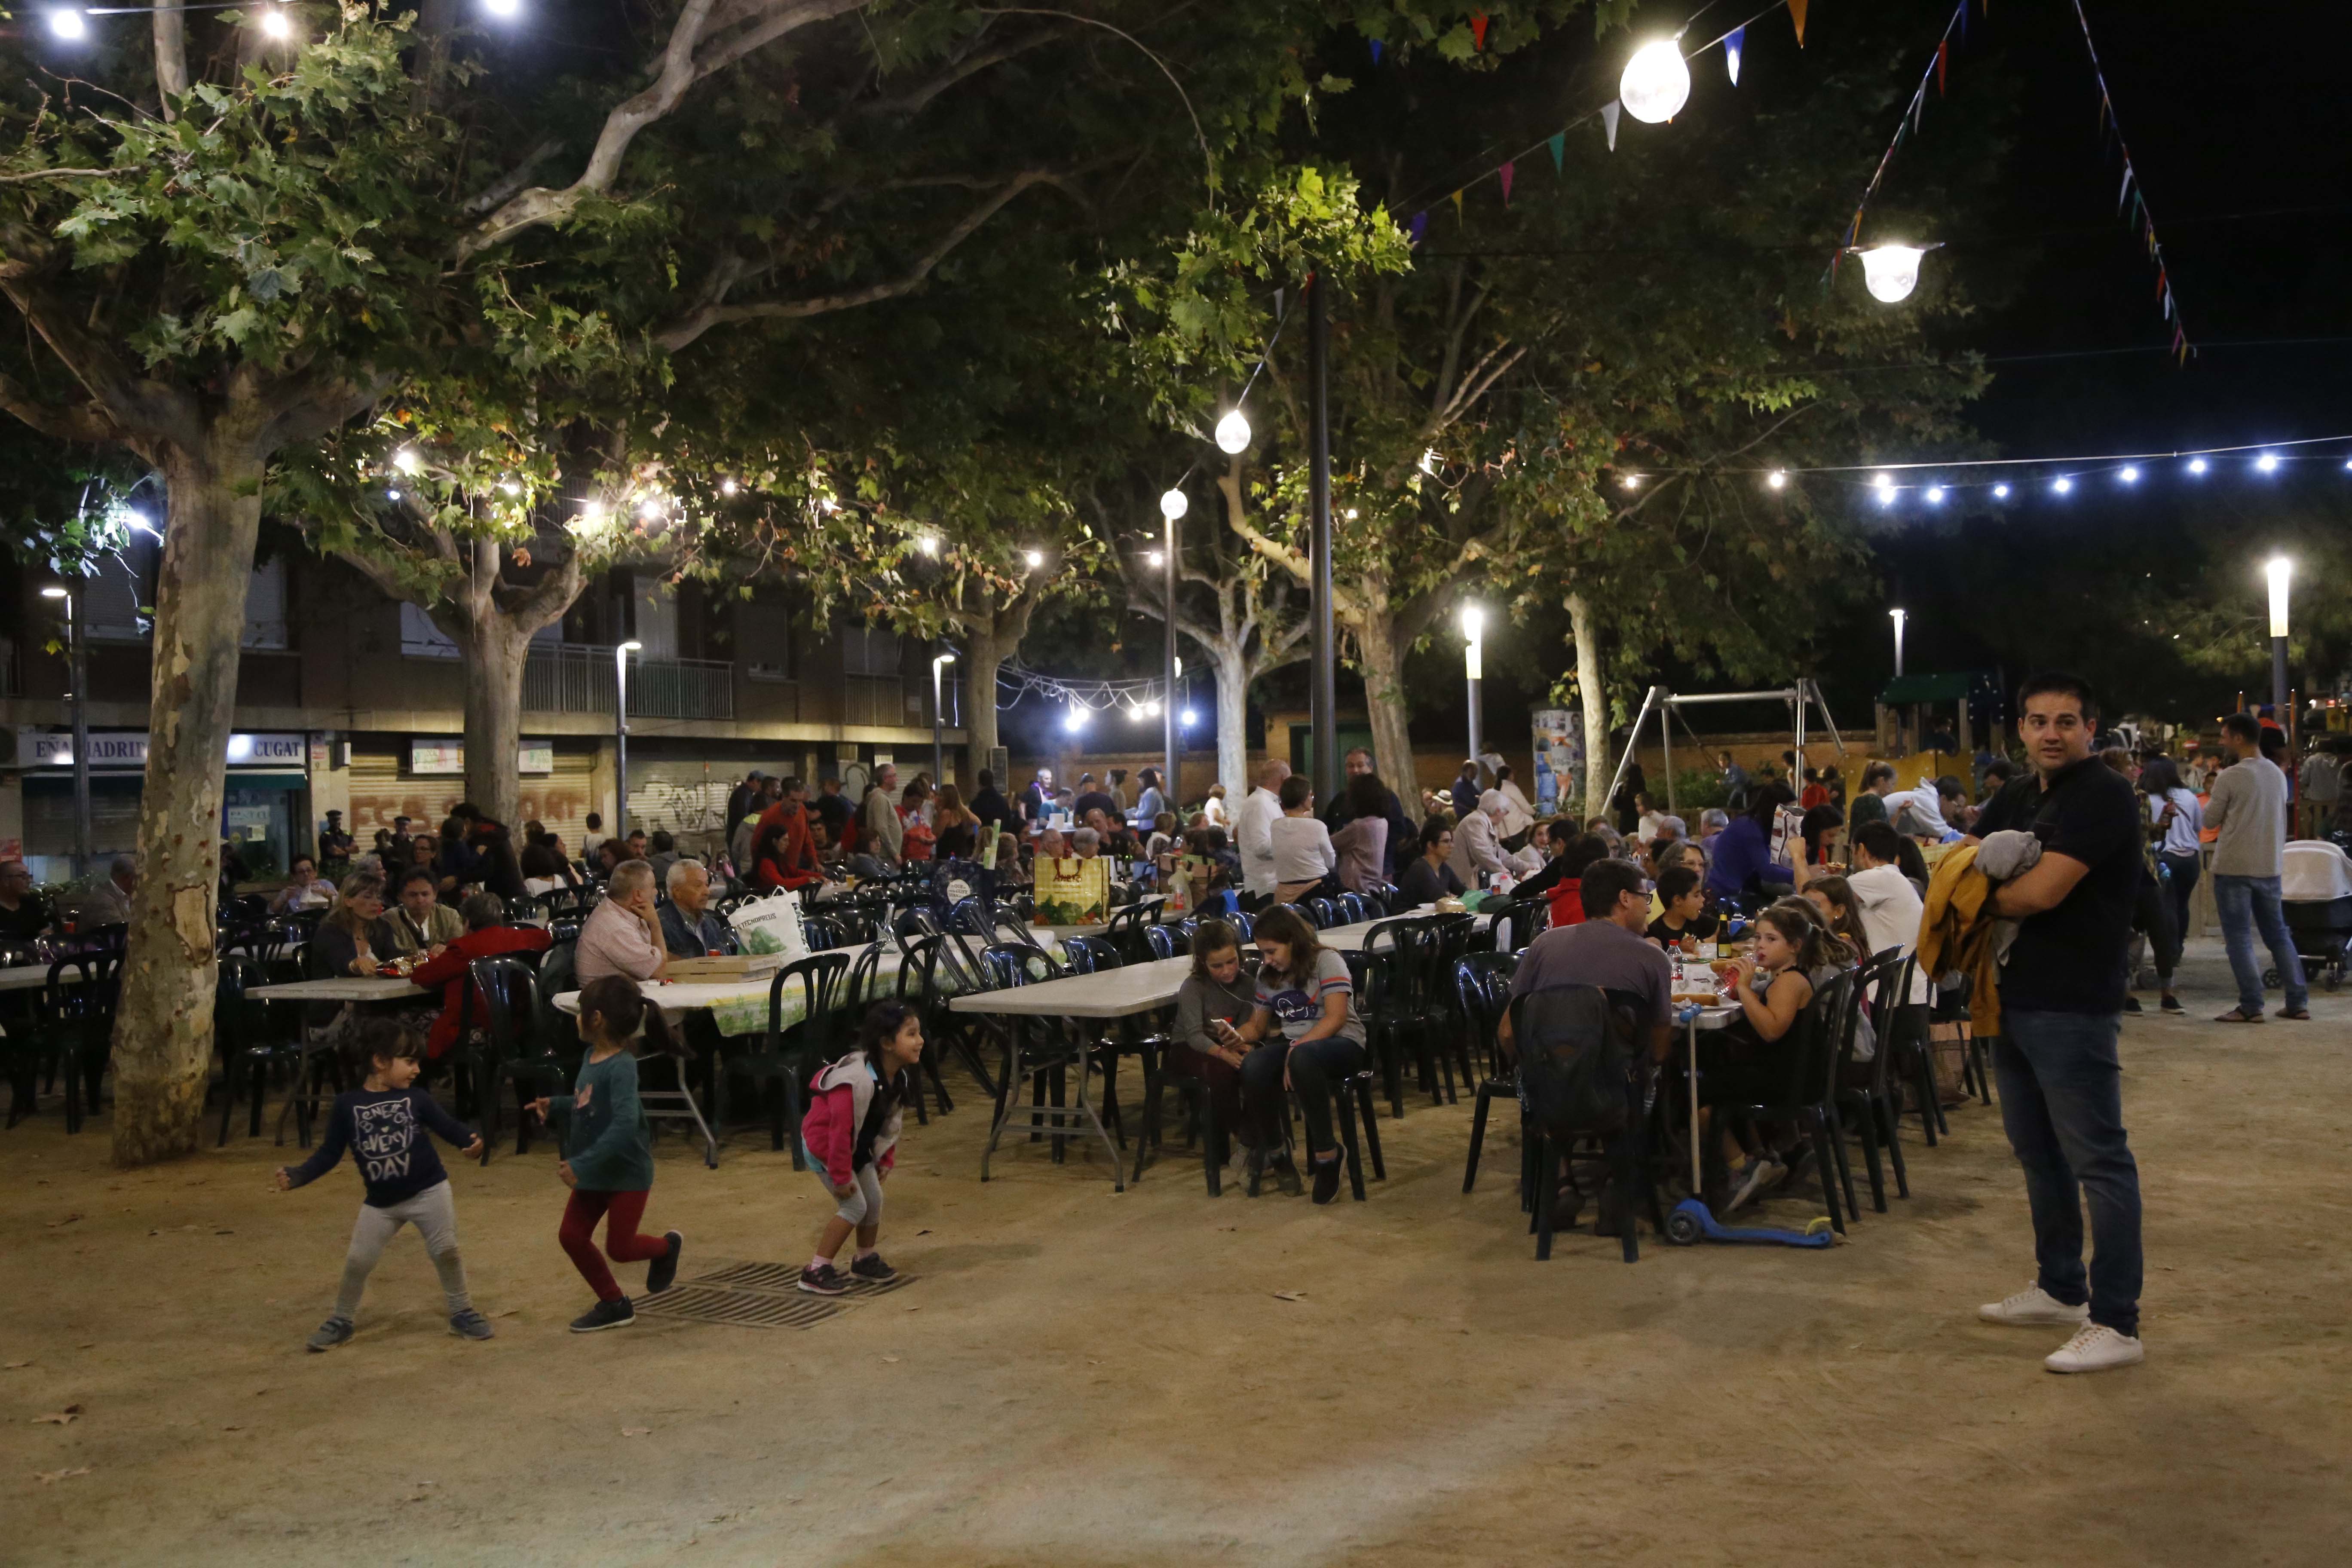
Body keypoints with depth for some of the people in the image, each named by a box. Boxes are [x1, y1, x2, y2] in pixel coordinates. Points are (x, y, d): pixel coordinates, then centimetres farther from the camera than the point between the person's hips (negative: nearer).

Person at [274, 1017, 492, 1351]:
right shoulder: (347, 1104, -7)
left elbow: (448, 1125, -9)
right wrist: (296, 1177, -16)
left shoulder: (415, 1098, -5)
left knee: (446, 1251, 2)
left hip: (429, 1191, 0)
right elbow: (329, 1154, -2)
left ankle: (463, 1313, 18)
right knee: (358, 1261, 5)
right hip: (379, 1202, 0)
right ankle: (341, 1321, 26)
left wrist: (471, 1141, -30)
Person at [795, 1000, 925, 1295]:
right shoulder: (858, 1081, -36)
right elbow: (840, 1129, -32)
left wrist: (886, 1160, 8)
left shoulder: (899, 1079, -8)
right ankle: (816, 1271, -1)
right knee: (855, 1206, -10)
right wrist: (841, 1177, -25)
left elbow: (891, 1123, 8)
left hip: (858, 1147, 8)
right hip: (823, 1146, -8)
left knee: (875, 1201, 9)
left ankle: (865, 1260, 31)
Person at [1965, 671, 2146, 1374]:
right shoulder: (2017, 800, 15)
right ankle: (2061, 1288, 31)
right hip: (2014, 998, 9)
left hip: (2074, 1007, -9)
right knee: (2040, 1154, 18)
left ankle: (2116, 1323, 0)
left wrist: (1984, 893, -1)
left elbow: (2041, 892, -21)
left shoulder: (2103, 796, -13)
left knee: (2098, 1163, -4)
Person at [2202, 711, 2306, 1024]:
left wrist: (2214, 799, 11)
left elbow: (2210, 821, -4)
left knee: (2239, 937, -1)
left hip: (2234, 867, -6)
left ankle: (2251, 1006, -3)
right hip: (2270, 866, 6)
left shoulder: (2230, 777, -13)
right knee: (2278, 934, 15)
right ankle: (2298, 1001, 15)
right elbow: (2281, 820, 16)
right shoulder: (2278, 774, 7)